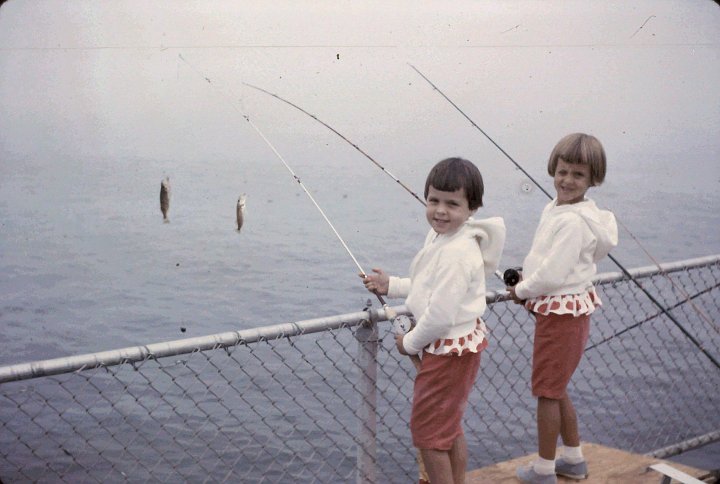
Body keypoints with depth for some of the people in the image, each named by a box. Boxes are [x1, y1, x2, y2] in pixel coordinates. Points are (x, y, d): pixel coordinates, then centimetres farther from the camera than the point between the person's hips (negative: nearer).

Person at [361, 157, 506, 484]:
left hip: (449, 348, -10)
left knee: (427, 430, 2)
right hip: (457, 344, 10)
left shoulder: (457, 253, -27)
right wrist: (391, 286, 11)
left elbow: (440, 315, -28)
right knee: (448, 426, 22)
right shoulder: (441, 236, 4)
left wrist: (410, 343, -13)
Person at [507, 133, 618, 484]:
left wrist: (520, 291, -9)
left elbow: (553, 275, -25)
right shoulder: (555, 209, 7)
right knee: (556, 388, 20)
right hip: (559, 309, 10)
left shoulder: (573, 221, -23)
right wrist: (527, 284, 3)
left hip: (561, 313, -10)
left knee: (547, 391, 2)